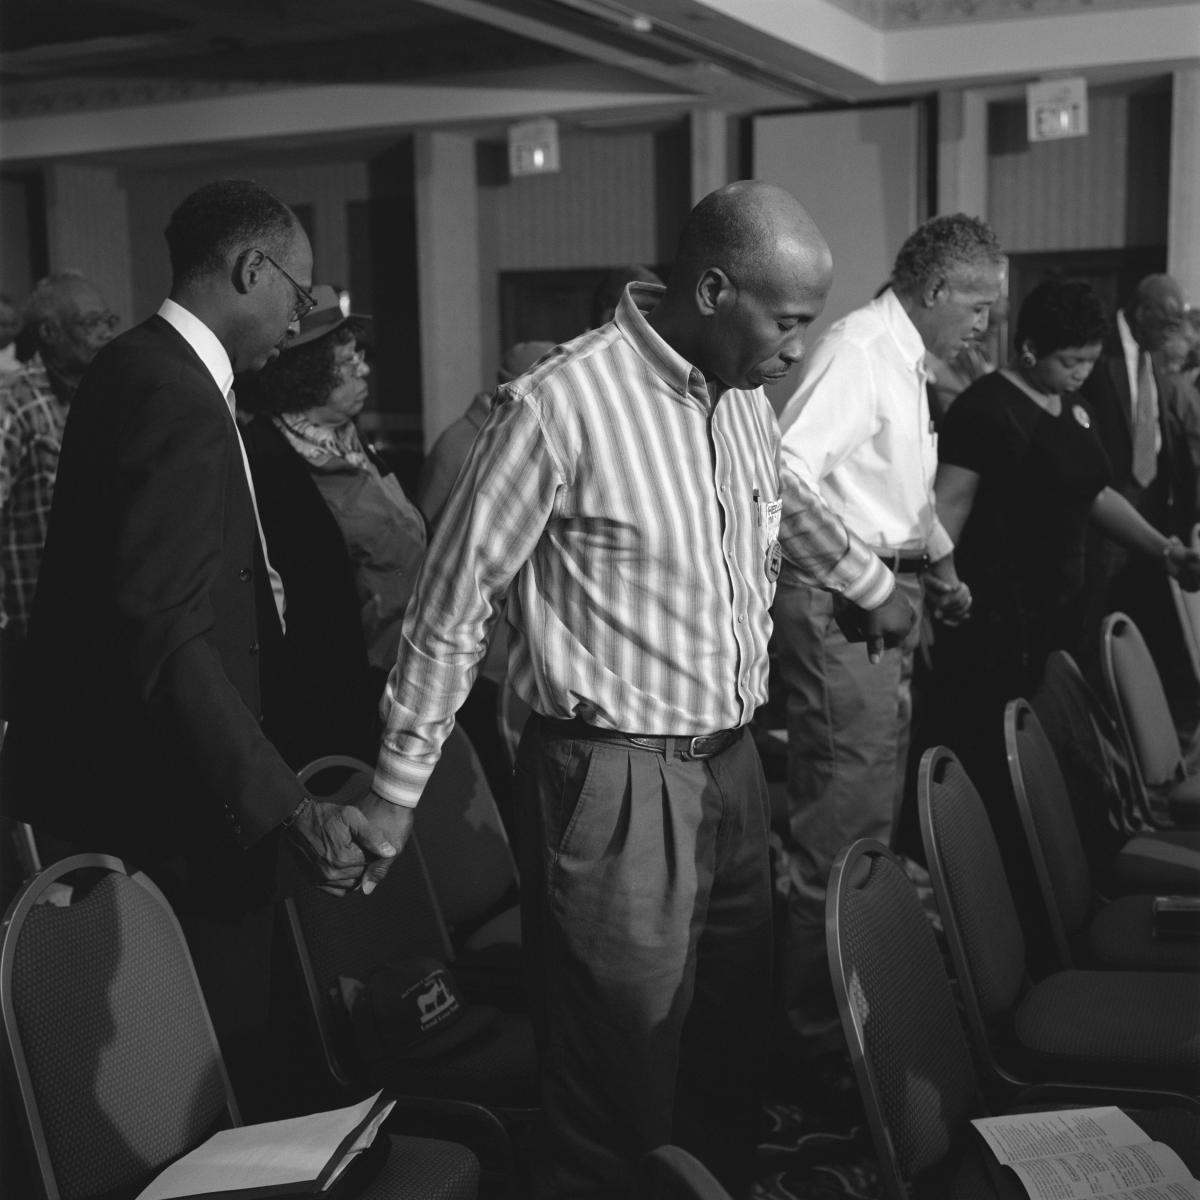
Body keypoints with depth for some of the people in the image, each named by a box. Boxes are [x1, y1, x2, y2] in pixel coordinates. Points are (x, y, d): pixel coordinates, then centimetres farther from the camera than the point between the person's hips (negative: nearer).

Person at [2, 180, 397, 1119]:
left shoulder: (143, 370, 11)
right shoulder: (175, 398, -20)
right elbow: (163, 634, -27)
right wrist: (285, 806, -30)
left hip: (160, 785, 10)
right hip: (166, 806, -10)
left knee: (222, 1055, 17)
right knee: (222, 1079, 3)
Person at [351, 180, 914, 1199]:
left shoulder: (746, 394, 5)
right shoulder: (561, 406, -17)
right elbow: (454, 606, -10)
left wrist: (876, 587, 40)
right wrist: (397, 791, -5)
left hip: (732, 763, 7)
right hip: (614, 782, -7)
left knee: (735, 1048, 18)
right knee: (624, 1084, 2)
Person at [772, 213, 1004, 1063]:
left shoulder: (907, 360, 18)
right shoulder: (860, 349, -16)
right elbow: (789, 472, -26)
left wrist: (939, 562, 12)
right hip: (842, 603, -11)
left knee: (875, 804, 18)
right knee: (843, 823, -7)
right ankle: (821, 1032, 5)